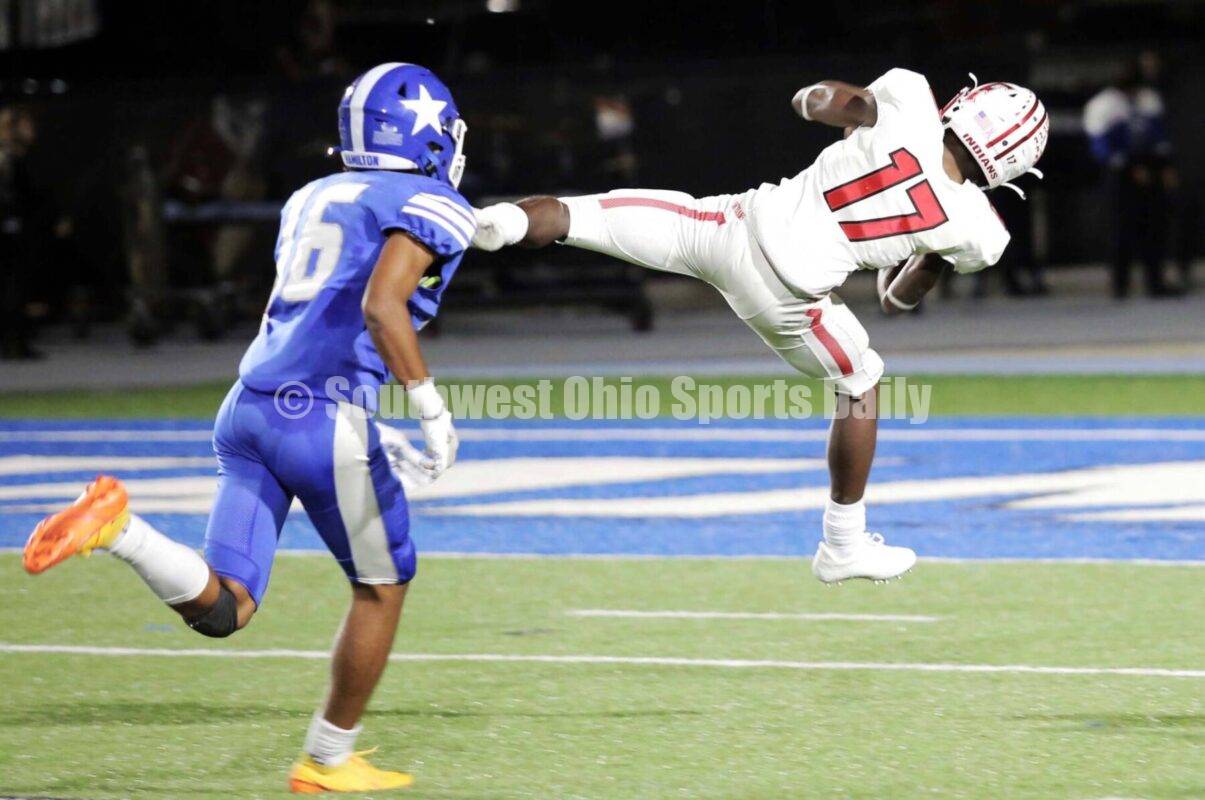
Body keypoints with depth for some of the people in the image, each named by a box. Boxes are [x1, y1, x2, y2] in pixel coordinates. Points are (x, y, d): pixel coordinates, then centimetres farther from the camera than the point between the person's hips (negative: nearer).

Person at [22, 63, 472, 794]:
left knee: (221, 610, 3)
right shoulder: (433, 208, -1)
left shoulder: (312, 199, 24)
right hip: (324, 419, -7)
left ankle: (118, 525, -21)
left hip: (251, 406, 7)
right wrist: (433, 410, -13)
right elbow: (380, 305, -18)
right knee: (383, 587, 15)